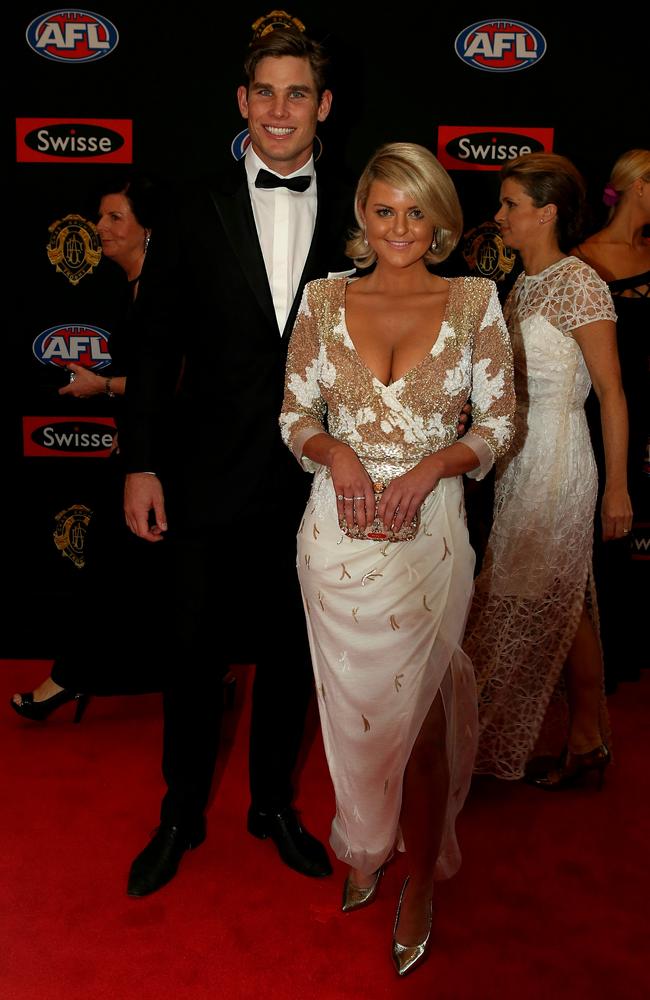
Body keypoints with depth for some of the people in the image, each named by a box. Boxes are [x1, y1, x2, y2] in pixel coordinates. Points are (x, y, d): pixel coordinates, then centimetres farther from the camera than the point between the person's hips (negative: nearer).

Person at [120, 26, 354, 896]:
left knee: (290, 648, 14)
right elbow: (157, 342, 0)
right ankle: (182, 813, 32)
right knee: (194, 649, 10)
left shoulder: (354, 217, 3)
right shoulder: (198, 207, 1)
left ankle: (273, 803, 35)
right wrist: (141, 464, -5)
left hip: (313, 476, 1)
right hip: (211, 474, 0)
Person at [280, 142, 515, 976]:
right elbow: (295, 414, 6)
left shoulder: (474, 301, -1)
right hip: (338, 529, 2)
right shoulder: (324, 299, 3)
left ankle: (419, 878, 29)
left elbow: (499, 422, 2)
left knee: (416, 705, 7)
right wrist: (334, 451, -14)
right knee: (350, 700, 14)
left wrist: (433, 465, -15)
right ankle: (364, 847, 39)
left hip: (428, 531, -1)